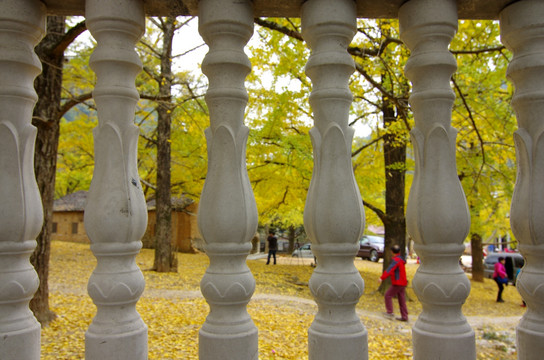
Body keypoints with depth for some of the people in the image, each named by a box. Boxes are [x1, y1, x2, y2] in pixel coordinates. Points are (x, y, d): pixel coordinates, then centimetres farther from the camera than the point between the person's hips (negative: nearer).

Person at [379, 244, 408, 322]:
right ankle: (404, 316, 12)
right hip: (402, 283, 9)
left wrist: (382, 278, -33)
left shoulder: (396, 260, -17)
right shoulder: (401, 259, 14)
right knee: (402, 300, 10)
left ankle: (390, 312, 1)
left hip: (398, 283, -9)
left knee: (388, 295, 0)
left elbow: (390, 269, -28)